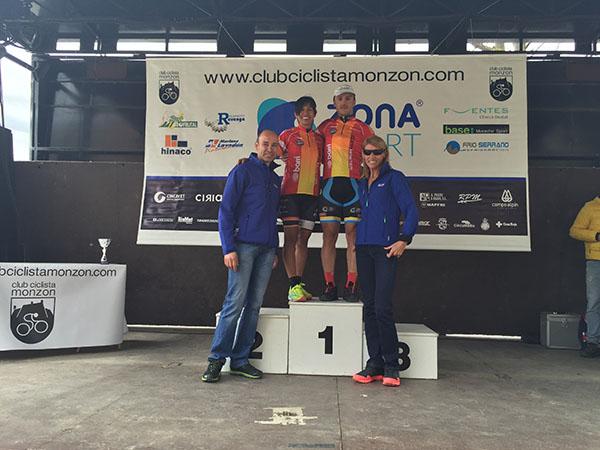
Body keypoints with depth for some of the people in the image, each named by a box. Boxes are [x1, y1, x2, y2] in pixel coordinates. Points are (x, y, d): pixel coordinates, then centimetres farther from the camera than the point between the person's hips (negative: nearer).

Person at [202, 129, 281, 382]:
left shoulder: (275, 179, 20)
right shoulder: (243, 171, 0)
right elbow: (225, 211, -7)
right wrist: (228, 248, -15)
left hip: (266, 249, 6)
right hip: (244, 245, -6)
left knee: (254, 306, 6)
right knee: (235, 303, -10)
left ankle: (240, 360, 14)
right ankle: (216, 359, 1)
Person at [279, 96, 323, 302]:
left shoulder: (319, 138, 15)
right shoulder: (288, 135, 4)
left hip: (311, 193, 4)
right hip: (291, 192, -4)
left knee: (304, 238, 6)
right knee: (291, 237, -8)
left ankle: (299, 283, 12)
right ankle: (293, 286, -7)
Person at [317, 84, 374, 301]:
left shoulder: (363, 128, 13)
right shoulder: (325, 126, 16)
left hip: (353, 185, -1)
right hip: (330, 184, 1)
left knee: (353, 237, -1)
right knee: (329, 236, 0)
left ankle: (351, 286, 3)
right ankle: (329, 286, 5)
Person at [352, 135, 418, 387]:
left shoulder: (394, 178, 2)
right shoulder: (362, 184, 20)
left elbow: (410, 211, -5)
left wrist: (404, 239, -15)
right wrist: (356, 241, 14)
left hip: (386, 249, -6)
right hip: (364, 248, 6)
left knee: (382, 307, -11)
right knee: (369, 307, 6)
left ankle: (391, 366, 2)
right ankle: (374, 364, 13)